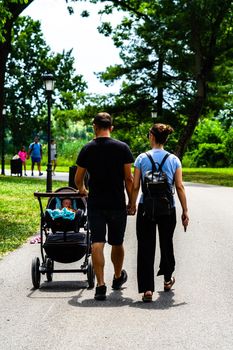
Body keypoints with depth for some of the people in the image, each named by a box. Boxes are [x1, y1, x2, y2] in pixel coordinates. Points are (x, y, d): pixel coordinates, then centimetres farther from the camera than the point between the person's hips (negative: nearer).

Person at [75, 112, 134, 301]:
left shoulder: (87, 149, 0)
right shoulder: (122, 148, -4)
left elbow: (78, 179, 7)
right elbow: (129, 178, -4)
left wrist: (82, 191, 29)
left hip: (95, 204, 0)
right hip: (117, 204, 0)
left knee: (97, 243, -1)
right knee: (117, 243, 15)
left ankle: (101, 285, -9)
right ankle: (118, 278, 35)